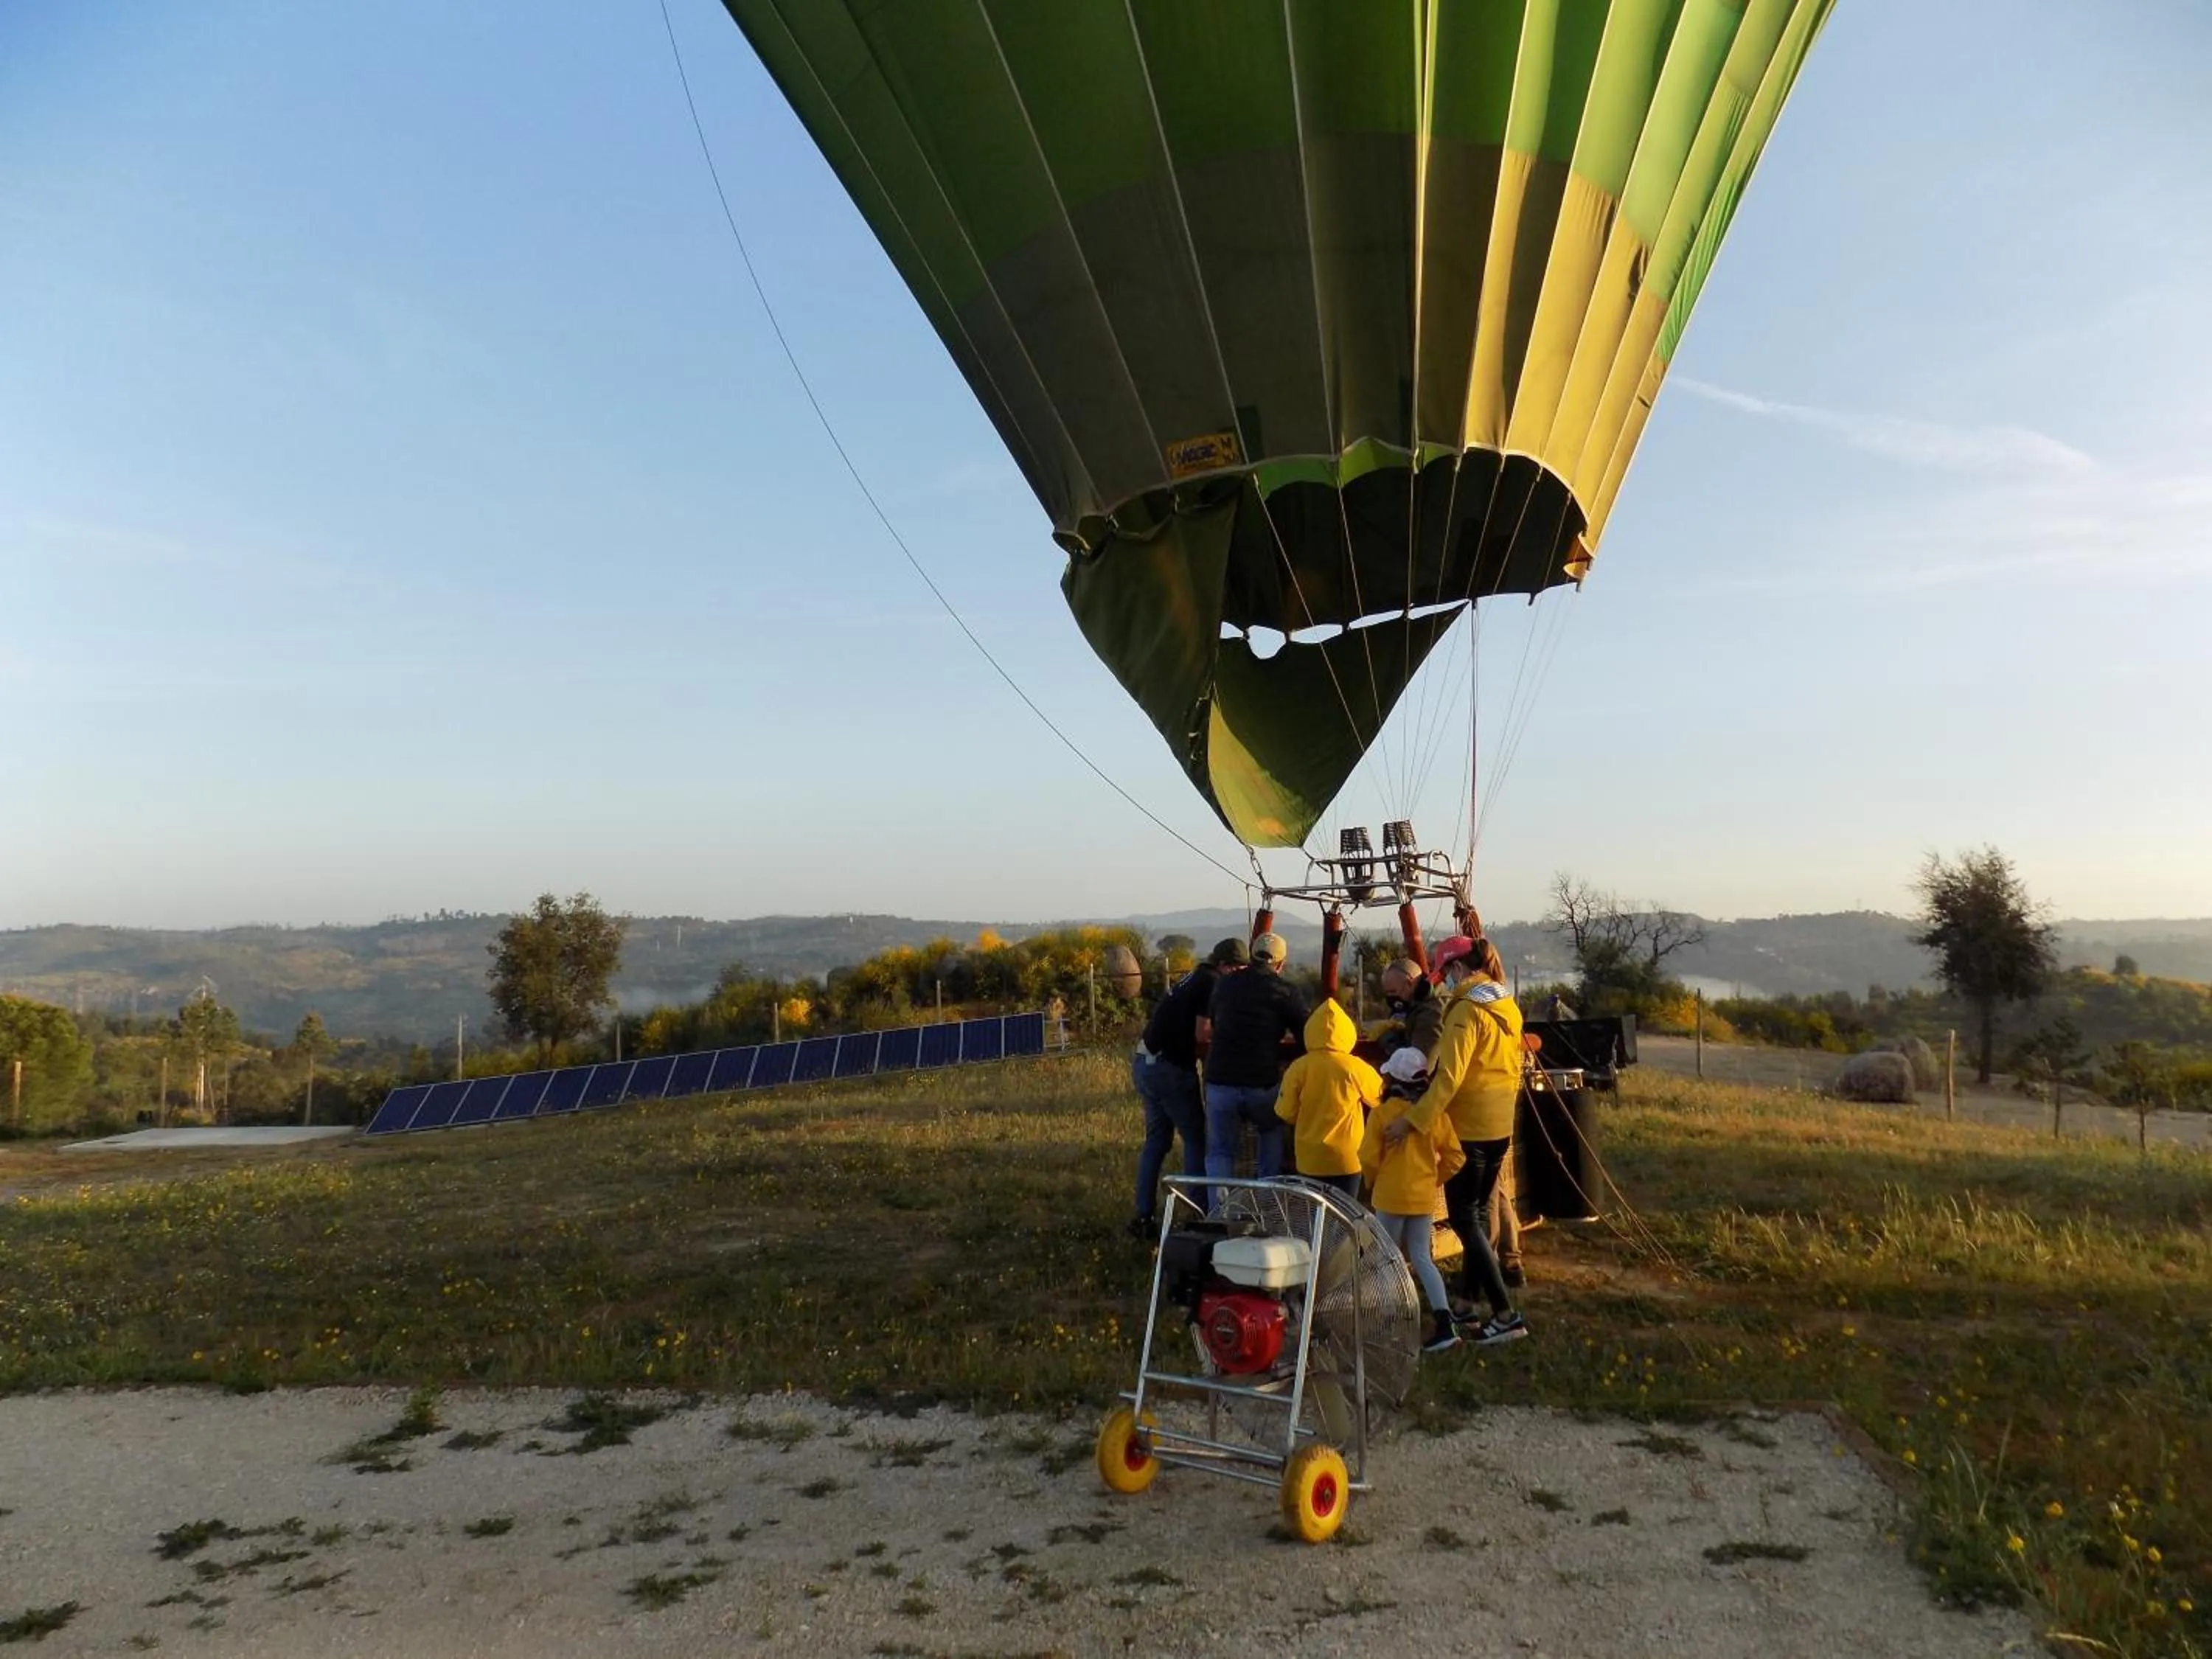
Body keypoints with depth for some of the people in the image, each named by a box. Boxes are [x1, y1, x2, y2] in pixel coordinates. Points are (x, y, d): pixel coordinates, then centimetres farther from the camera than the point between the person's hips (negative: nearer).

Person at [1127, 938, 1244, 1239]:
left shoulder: (1193, 978, 17)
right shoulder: (1211, 985, -10)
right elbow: (1202, 1034, -16)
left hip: (1144, 1064, 9)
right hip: (1169, 1068, -9)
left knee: (1156, 1140, 13)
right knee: (1196, 1139, 2)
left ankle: (1144, 1216, 13)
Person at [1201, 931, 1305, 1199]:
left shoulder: (1225, 983, 11)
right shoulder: (1283, 993, 0)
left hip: (1220, 1083, 2)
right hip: (1263, 1084, -1)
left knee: (1219, 1152, 14)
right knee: (1272, 1136, 27)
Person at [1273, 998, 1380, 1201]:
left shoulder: (1299, 1067, -10)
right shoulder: (1354, 1067, -10)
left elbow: (1285, 1112, -3)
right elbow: (1380, 1098, 7)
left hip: (1310, 1158, 1)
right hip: (1346, 1158, -1)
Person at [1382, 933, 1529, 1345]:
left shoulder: (1467, 1009, -18)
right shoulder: (1508, 1006, 7)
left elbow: (1449, 1076, -25)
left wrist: (1413, 1121, -25)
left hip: (1469, 1127, -8)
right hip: (1500, 1125, 9)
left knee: (1463, 1218, -3)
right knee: (1478, 1212, 18)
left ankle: (1505, 1314, -7)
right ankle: (1473, 1296, 27)